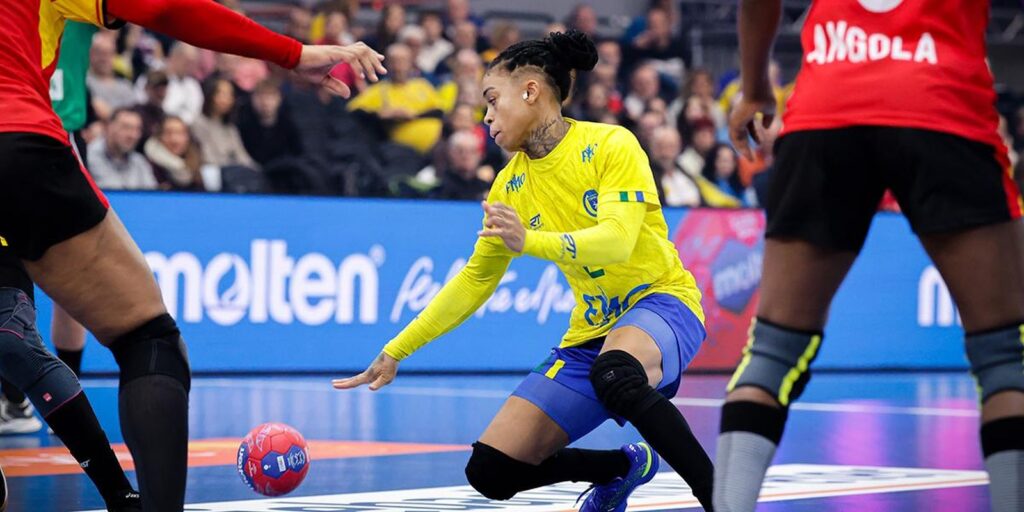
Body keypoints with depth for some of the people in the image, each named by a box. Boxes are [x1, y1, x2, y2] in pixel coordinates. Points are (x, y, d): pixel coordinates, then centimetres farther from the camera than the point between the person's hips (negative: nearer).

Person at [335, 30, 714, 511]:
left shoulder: (610, 145, -12)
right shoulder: (510, 185, 6)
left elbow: (617, 240, -25)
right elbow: (475, 279, 14)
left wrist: (530, 241, -40)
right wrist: (395, 352, 11)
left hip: (661, 300, -6)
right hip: (592, 330, 7)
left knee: (615, 372, -43)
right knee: (492, 471, -5)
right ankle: (626, 466, 20)